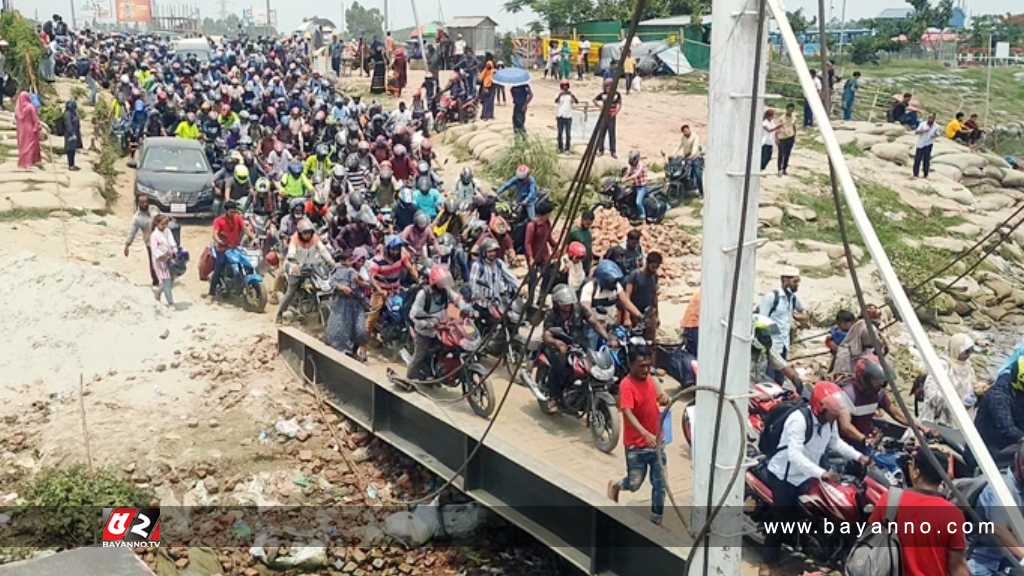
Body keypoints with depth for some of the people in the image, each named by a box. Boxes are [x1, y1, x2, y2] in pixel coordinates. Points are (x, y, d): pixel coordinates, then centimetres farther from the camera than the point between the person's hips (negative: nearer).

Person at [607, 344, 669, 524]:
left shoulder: (649, 378, 3)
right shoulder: (626, 385, -20)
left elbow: (660, 398, 20)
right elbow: (628, 414, -30)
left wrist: (664, 398, -6)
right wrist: (646, 434, -44)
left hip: (656, 441, 6)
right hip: (636, 445, -6)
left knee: (660, 484, 7)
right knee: (635, 484, 5)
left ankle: (656, 520, 21)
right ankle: (616, 486, 38)